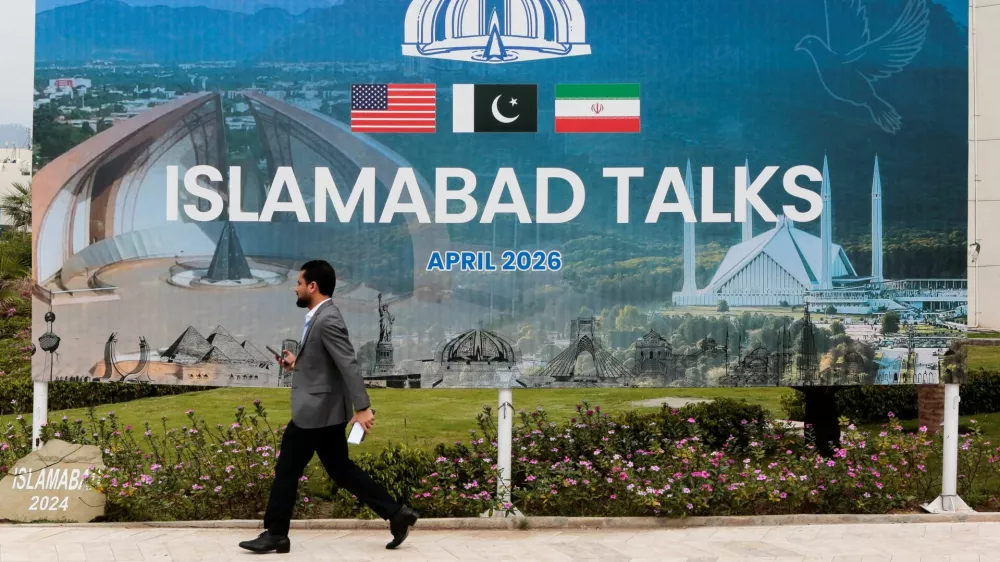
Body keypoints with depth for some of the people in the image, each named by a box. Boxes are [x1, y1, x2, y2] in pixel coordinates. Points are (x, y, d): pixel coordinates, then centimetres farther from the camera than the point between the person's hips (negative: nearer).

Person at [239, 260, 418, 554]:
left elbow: (349, 365, -25)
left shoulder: (328, 321, -19)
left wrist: (362, 408, -29)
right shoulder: (320, 318, 12)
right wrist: (297, 363, 11)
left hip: (316, 410, -10)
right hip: (323, 409, 10)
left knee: (287, 471, 3)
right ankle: (396, 514, 14)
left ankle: (275, 535, 16)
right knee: (341, 469, 13)